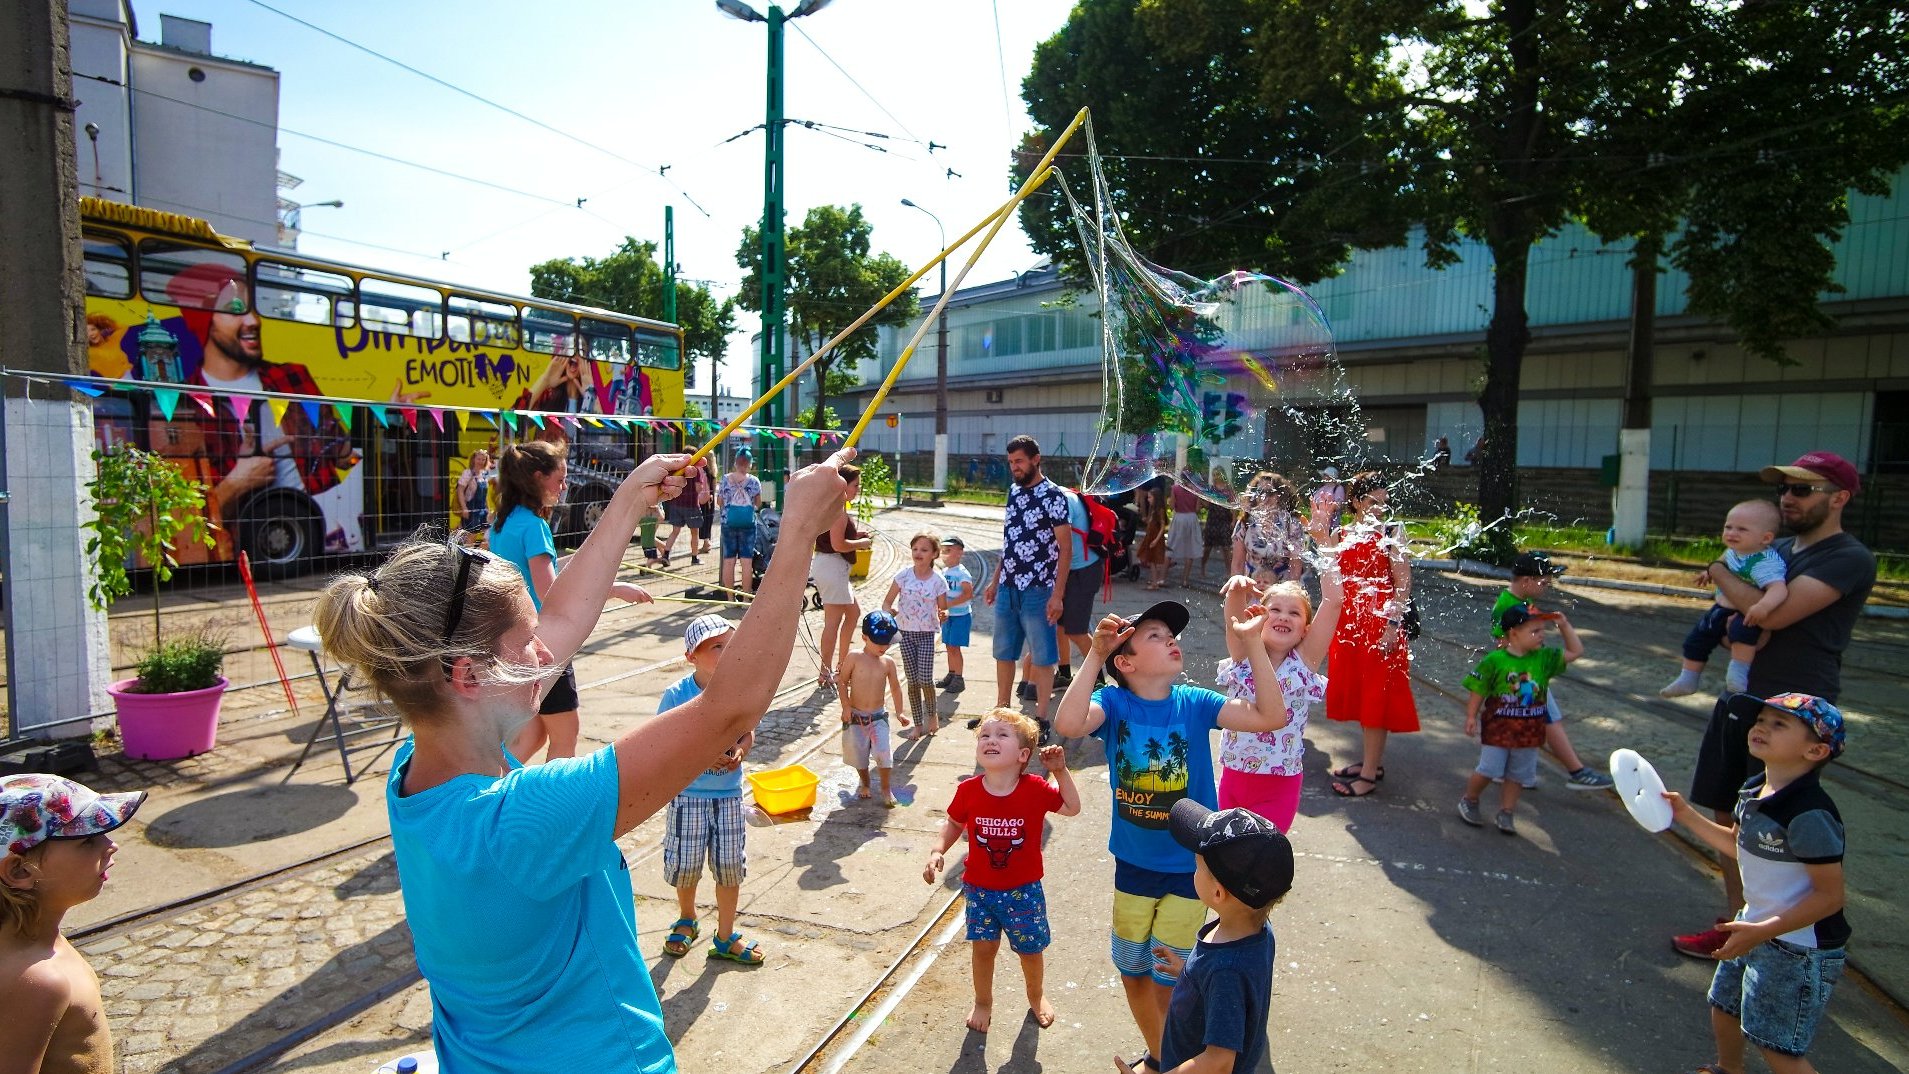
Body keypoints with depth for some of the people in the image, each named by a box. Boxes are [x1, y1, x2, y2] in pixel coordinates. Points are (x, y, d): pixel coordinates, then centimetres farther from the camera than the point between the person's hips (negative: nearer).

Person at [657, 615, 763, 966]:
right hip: (687, 795, -2)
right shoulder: (677, 694, -16)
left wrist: (740, 750, -17)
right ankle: (687, 919, 42)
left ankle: (725, 938, 28)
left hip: (729, 795, 2)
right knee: (685, 864, 10)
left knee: (730, 865, 8)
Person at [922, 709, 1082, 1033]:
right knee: (983, 947, 11)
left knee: (1030, 950, 15)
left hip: (1023, 890, 0)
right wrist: (937, 851, -14)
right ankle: (982, 1001, 41)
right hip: (980, 889, 0)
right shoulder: (968, 791, -16)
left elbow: (1072, 808, -4)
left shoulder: (1035, 789, -19)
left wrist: (1060, 770, -16)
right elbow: (954, 824, 2)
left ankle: (1036, 996, 47)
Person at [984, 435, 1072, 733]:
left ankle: (1041, 719, 14)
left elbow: (1065, 550, -12)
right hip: (1007, 589, 7)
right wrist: (995, 580, 17)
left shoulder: (1053, 496, -10)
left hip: (1038, 591, -7)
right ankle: (1001, 709, 29)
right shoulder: (1014, 493, 11)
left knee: (1042, 657, 4)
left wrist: (1058, 594, -16)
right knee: (1003, 653, 15)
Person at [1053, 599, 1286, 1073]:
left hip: (1189, 868, -1)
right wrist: (1095, 655, -42)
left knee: (1168, 981, 12)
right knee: (1132, 973, 20)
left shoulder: (1193, 703, -13)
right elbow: (1069, 724, -37)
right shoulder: (1113, 701, -16)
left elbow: (1272, 716, -25)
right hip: (1132, 865, 1)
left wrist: (1252, 642, -33)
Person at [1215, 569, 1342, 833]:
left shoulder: (1304, 663, -7)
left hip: (1278, 788, -2)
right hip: (1233, 778, 2)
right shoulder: (1243, 656, -5)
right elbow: (1235, 613, -23)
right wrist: (1237, 589, -42)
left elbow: (1332, 601, -15)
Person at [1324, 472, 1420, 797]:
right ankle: (1373, 761, 27)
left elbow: (1403, 584, -10)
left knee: (1376, 695, -1)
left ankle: (1369, 774, 5)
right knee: (1357, 691, 12)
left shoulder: (1392, 534, -4)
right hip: (1348, 622, 6)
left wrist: (1393, 624, -18)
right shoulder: (1343, 536, 11)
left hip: (1380, 622, -6)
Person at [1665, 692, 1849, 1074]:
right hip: (1755, 929, 9)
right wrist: (1686, 815, 14)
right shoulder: (1754, 792, -1)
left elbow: (1830, 896, -25)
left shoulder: (1809, 814, -28)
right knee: (1723, 1006, 25)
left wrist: (1763, 932, -28)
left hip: (1799, 949, -9)